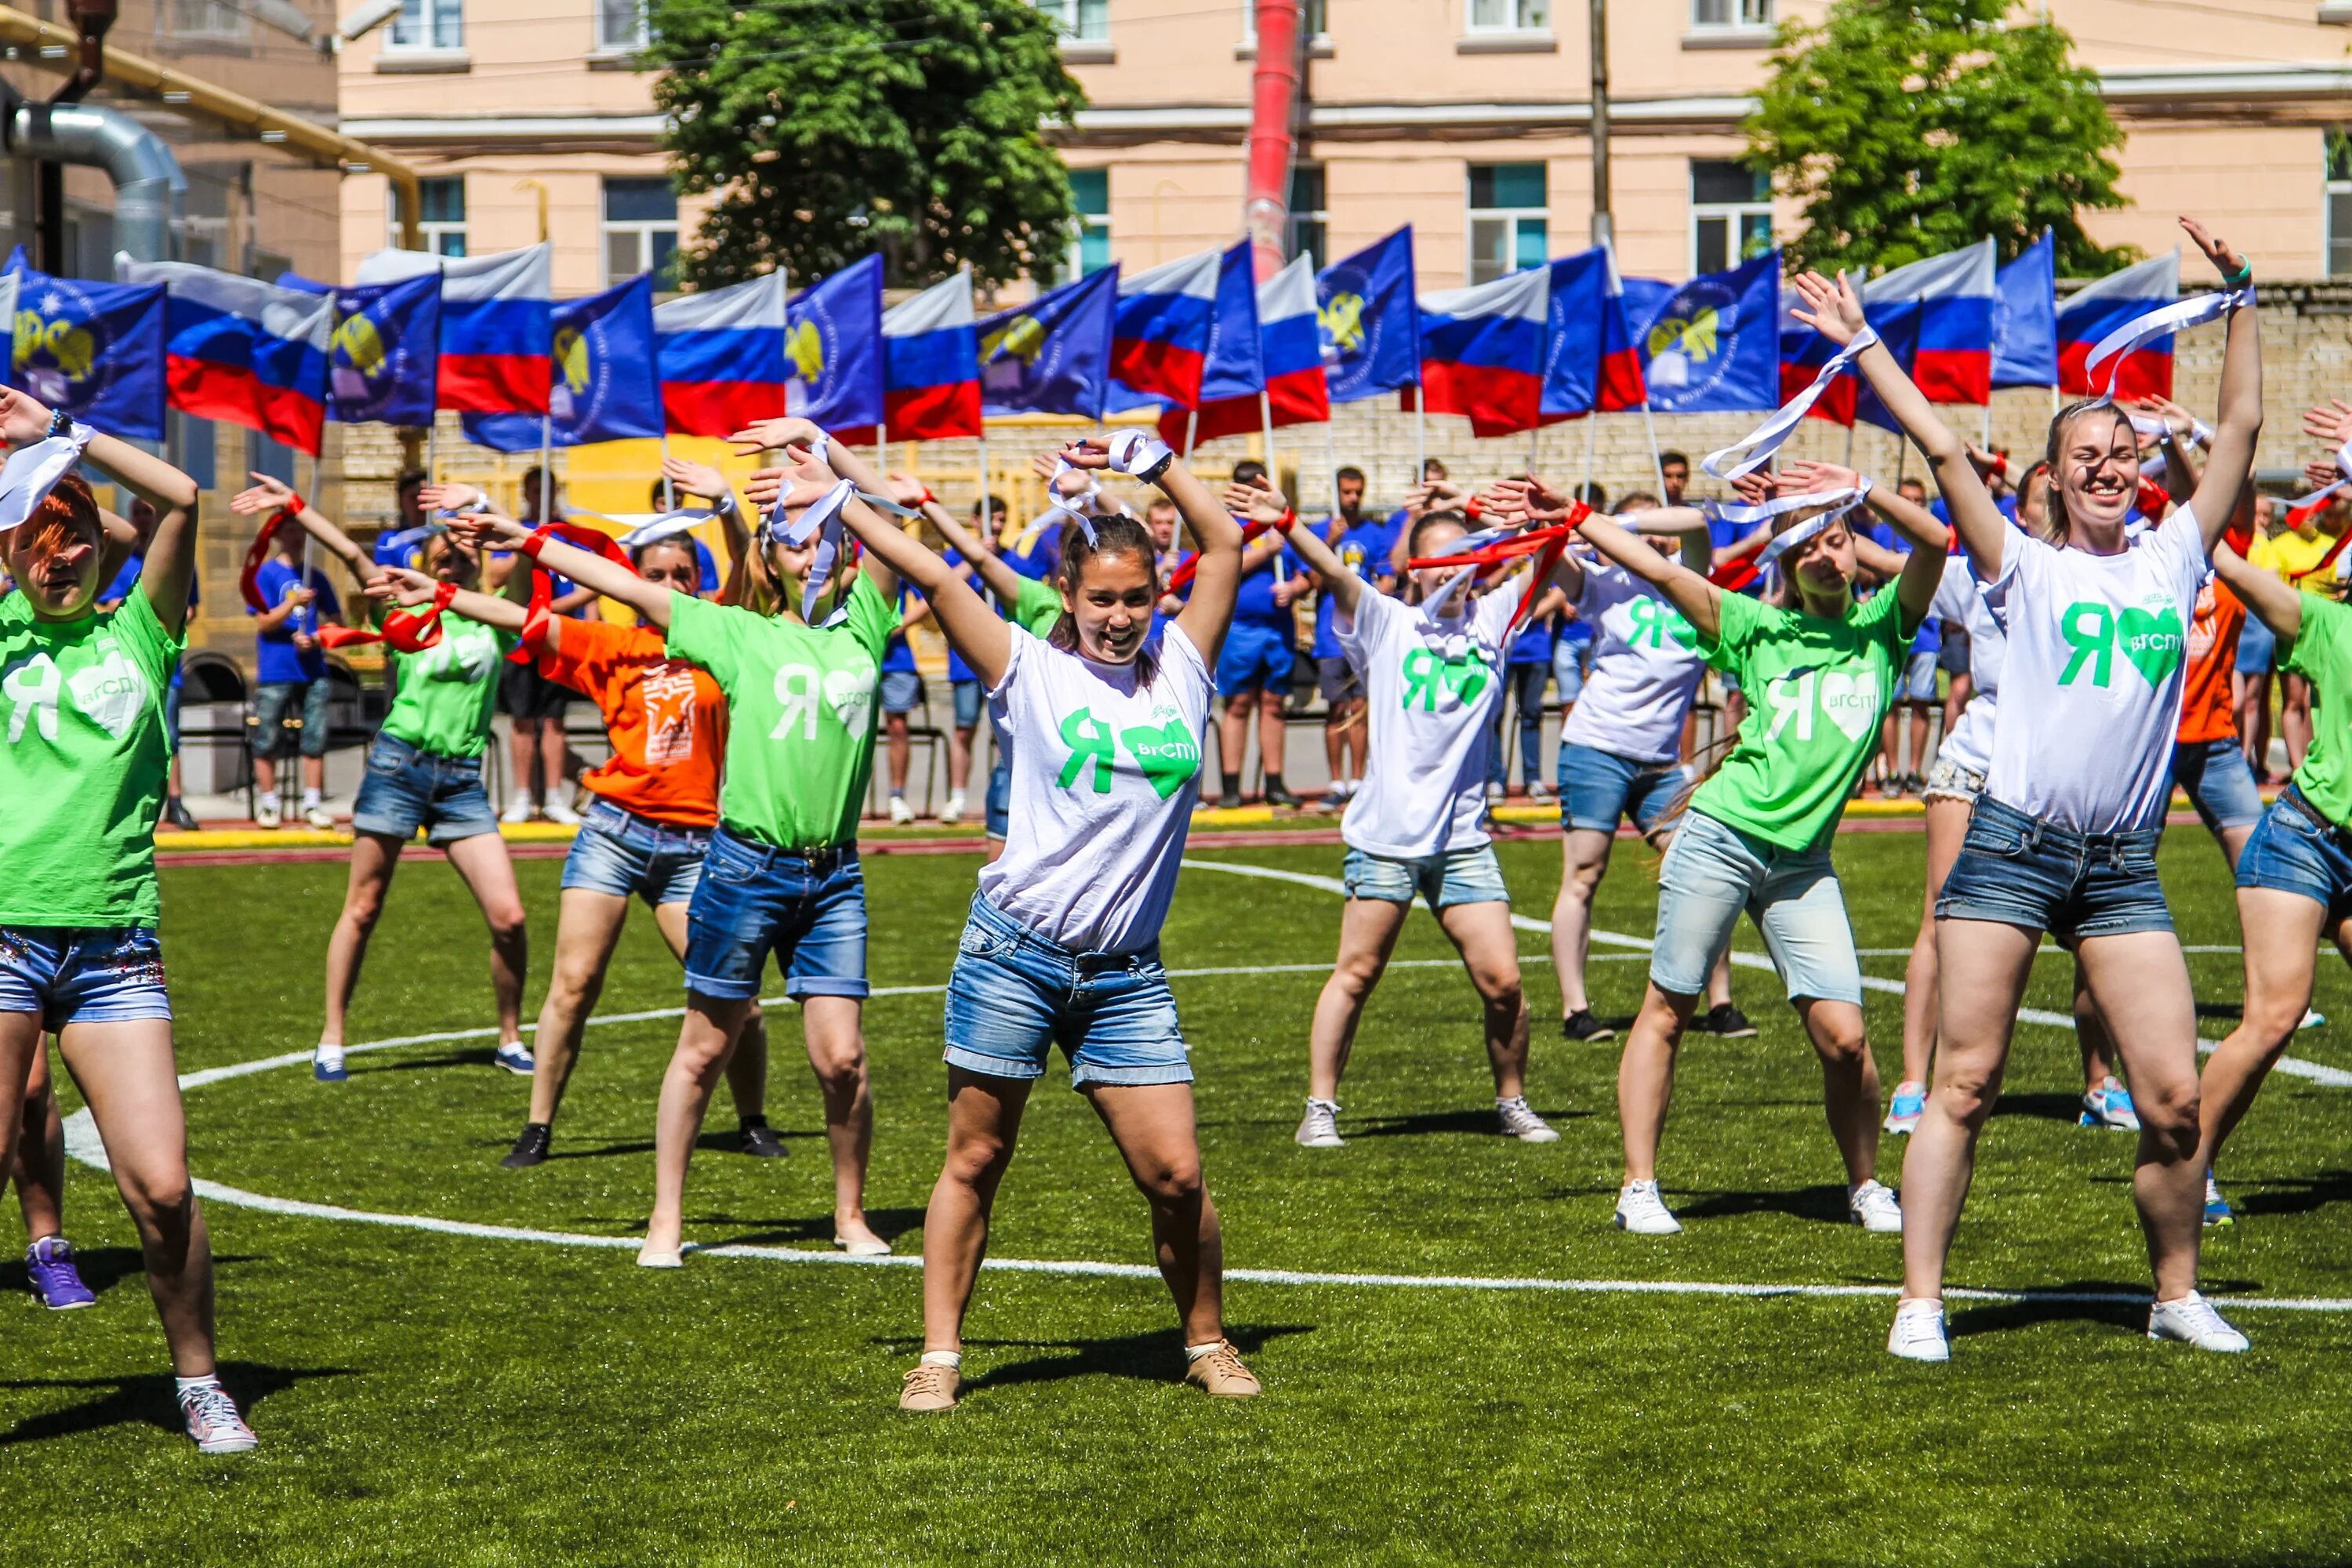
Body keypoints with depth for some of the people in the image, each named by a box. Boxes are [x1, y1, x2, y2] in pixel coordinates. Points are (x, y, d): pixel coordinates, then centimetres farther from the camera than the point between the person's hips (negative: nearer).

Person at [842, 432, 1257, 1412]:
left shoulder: (1180, 670, 9)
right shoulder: (1029, 672, 1)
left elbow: (1226, 547, 15)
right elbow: (932, 575, -1)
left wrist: (1155, 463, 9)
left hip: (1127, 976, 2)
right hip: (1014, 954, -2)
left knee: (1175, 1174, -3)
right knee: (974, 1161, 4)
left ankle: (1207, 1343, 17)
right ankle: (940, 1356, 12)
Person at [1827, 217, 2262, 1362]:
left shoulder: (2171, 559, 13)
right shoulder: (2025, 569, 7)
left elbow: (2239, 426, 13)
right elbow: (1941, 449, 2)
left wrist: (2240, 301, 12)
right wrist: (1864, 345, 3)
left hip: (2123, 869, 2)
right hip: (2012, 846, -2)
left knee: (2173, 1098, -3)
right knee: (1963, 1083, -2)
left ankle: (2176, 1294, 14)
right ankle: (1920, 1302, 2)